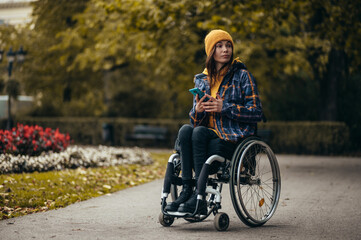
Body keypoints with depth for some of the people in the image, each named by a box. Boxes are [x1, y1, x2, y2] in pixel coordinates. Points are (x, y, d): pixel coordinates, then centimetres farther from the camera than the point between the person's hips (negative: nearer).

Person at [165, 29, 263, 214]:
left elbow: (256, 113, -4)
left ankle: (200, 198, -33)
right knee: (185, 129, -28)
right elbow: (195, 120, 16)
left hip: (234, 137, -4)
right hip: (209, 134, 4)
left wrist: (224, 107, -14)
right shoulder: (202, 79, 16)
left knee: (199, 132, -32)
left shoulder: (242, 76, 3)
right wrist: (197, 110, -9)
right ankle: (187, 190, -32)